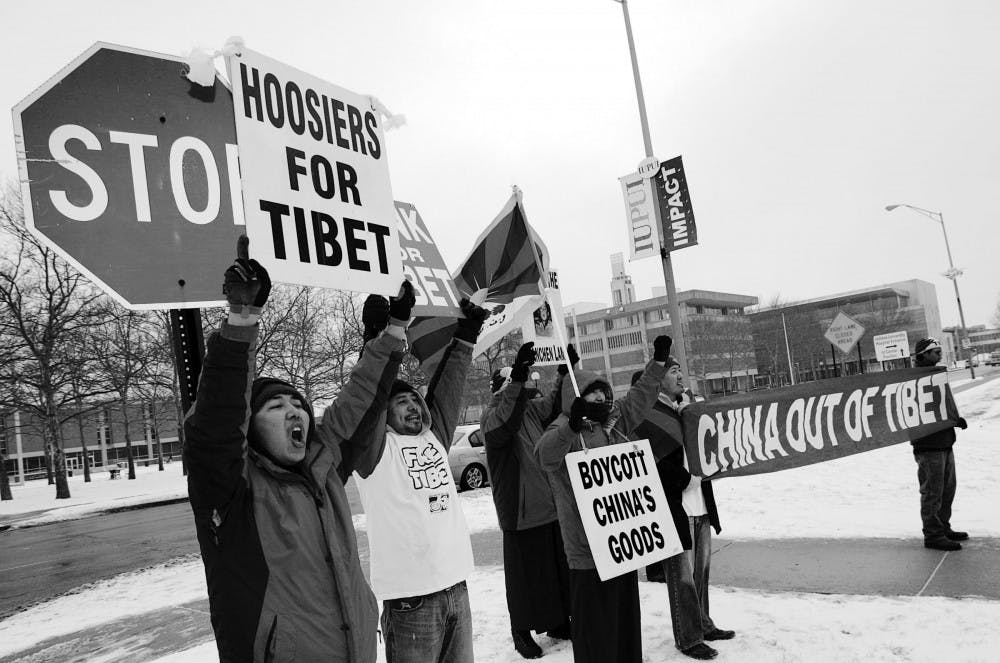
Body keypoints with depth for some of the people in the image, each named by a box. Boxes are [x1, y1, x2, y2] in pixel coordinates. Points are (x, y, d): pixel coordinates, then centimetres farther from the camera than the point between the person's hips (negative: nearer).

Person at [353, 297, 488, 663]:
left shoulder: (435, 437, 11)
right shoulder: (376, 447, -5)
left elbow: (446, 390, 11)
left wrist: (466, 334, 6)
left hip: (456, 587, 6)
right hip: (409, 598, -6)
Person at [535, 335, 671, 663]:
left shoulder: (613, 421, 9)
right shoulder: (564, 430, -14)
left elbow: (638, 398, 22)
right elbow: (546, 455, -34)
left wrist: (658, 363, 18)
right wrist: (571, 426, -51)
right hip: (588, 546, -8)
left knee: (626, 613, 21)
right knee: (596, 624, -2)